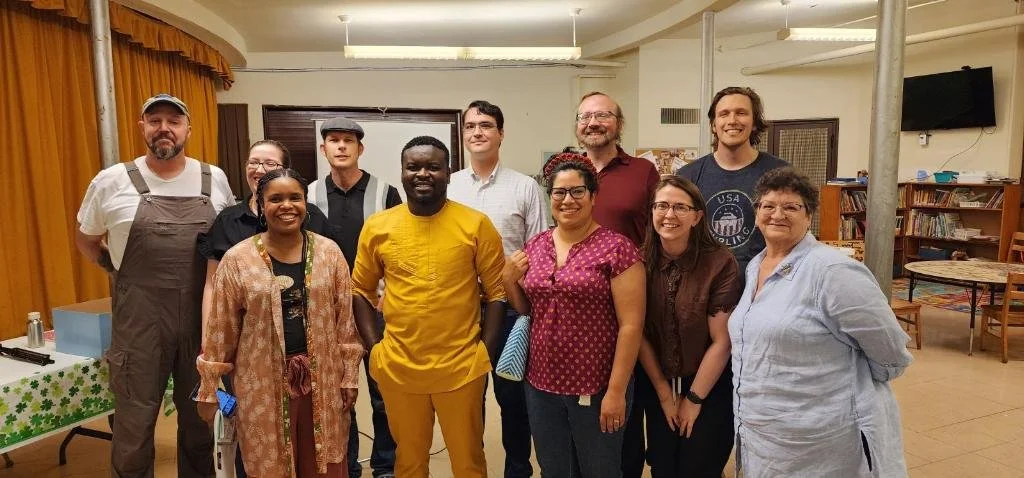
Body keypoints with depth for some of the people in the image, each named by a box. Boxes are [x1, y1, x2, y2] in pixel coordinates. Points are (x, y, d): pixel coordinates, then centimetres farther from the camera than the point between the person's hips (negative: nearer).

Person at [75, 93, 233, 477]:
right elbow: (85, 240, 14)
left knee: (201, 419, 16)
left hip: (203, 320, 2)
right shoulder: (110, 181, -2)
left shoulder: (215, 180, 2)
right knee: (134, 424, 9)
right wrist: (120, 272, 5)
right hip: (139, 323, -2)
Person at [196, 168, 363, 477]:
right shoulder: (237, 260, -5)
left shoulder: (329, 252, -1)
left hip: (322, 380, 1)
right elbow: (220, 330, -1)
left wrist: (350, 377, 2)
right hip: (263, 384, -1)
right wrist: (208, 389, 1)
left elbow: (345, 321, 2)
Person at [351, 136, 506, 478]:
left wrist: (486, 352, -7)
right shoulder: (377, 226, 0)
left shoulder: (476, 225, -6)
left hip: (462, 368, -2)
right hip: (398, 368, 2)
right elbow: (361, 290, 8)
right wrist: (373, 347, 1)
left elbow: (497, 292, -2)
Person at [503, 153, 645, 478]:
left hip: (596, 389, -5)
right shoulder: (535, 246, 4)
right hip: (541, 385, 5)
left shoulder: (616, 248, -13)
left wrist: (616, 390, -15)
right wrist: (509, 278, -3)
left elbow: (631, 325, -14)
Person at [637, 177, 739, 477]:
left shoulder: (720, 263, -18)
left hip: (710, 387, -3)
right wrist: (664, 392, -2)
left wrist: (694, 399, -9)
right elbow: (640, 333, -5)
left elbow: (721, 340, -15)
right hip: (658, 385, 3)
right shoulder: (641, 261, -9)